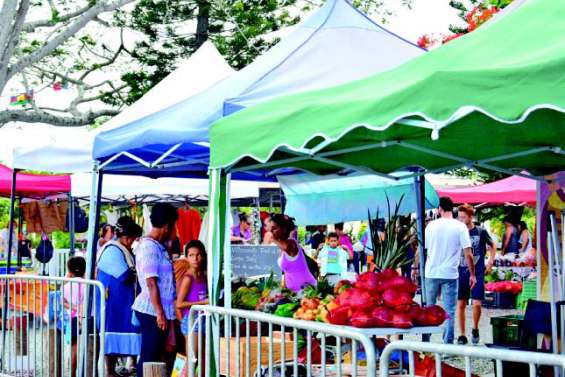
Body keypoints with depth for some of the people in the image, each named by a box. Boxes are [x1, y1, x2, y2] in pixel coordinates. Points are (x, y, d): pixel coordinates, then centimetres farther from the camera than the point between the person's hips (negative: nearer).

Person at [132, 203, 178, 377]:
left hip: (159, 310, 9)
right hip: (153, 311, -9)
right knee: (149, 356, -3)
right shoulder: (149, 247, -16)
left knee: (155, 355, 14)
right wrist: (160, 313, -20)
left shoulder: (158, 245, 14)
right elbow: (151, 283, -20)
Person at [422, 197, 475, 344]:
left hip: (431, 273, 2)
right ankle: (448, 345, 3)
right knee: (449, 312, 3)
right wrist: (472, 274, 1)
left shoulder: (431, 225, 1)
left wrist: (415, 268, 18)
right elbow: (468, 253, -8)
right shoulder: (460, 227, -4)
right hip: (450, 274, -2)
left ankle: (425, 341, 19)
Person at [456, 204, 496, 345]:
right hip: (461, 273, 2)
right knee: (460, 304, 2)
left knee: (477, 304, -8)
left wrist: (490, 262, 3)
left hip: (477, 273, -2)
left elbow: (492, 247, 13)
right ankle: (462, 335, 12)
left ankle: (475, 329, 17)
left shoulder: (481, 232, -2)